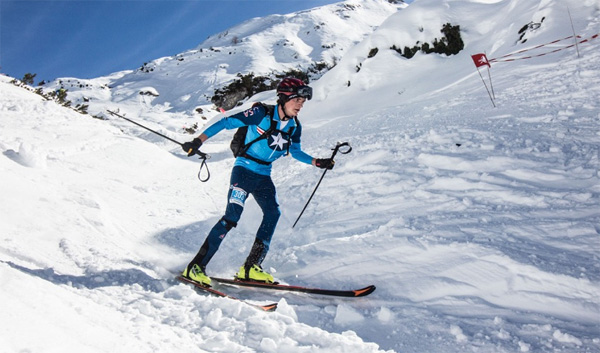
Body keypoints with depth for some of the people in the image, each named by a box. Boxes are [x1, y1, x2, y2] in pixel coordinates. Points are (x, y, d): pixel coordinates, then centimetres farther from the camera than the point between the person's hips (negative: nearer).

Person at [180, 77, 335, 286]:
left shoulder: (294, 127, 5)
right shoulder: (261, 114, -13)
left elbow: (295, 151, 22)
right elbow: (227, 123, -13)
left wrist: (318, 162, 13)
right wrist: (199, 141, -20)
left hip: (263, 177, 7)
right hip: (244, 170, -6)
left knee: (273, 213, -10)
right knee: (232, 216, -18)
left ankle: (250, 268, -2)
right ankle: (196, 266, -12)